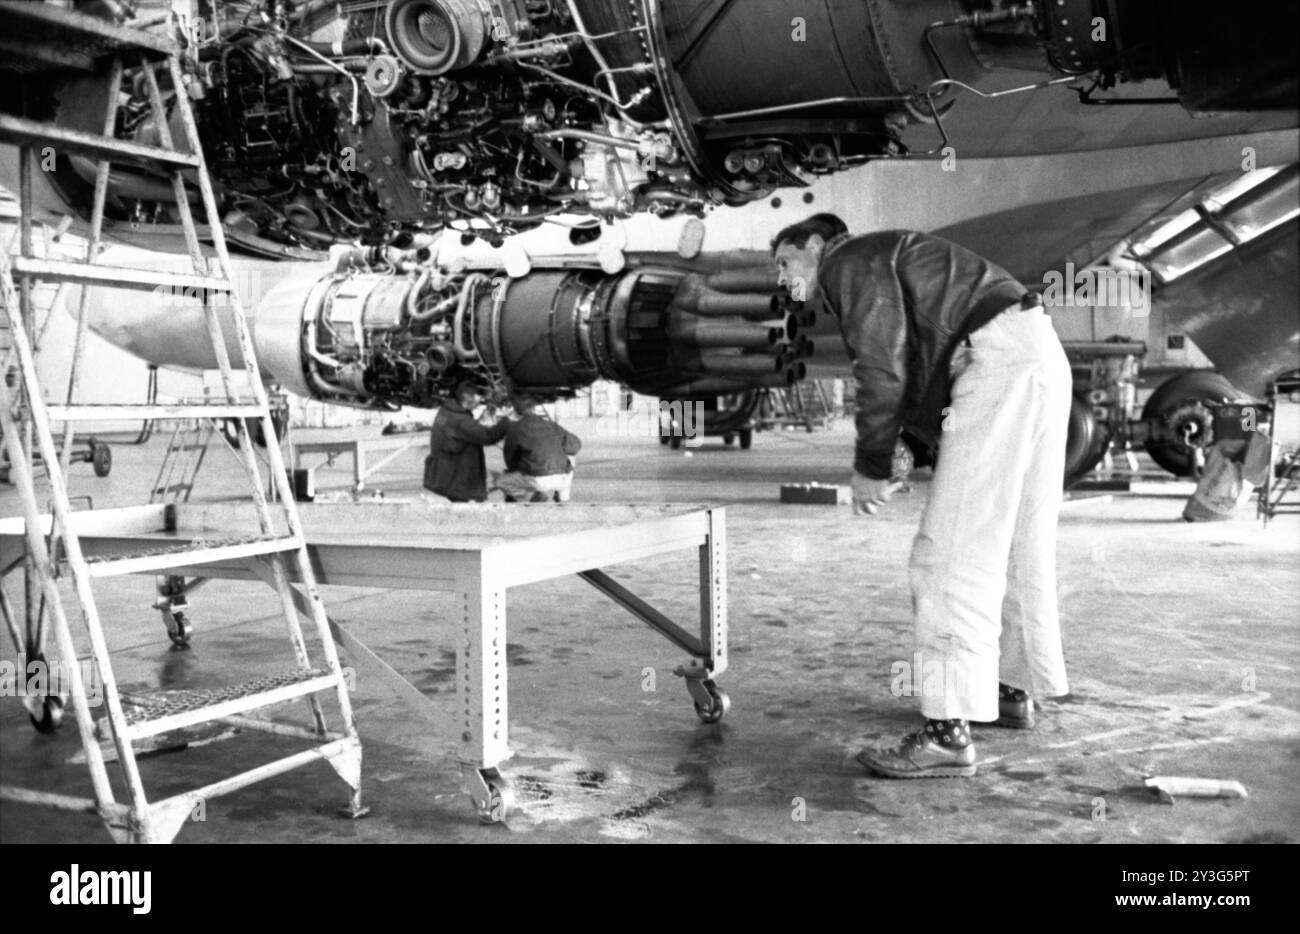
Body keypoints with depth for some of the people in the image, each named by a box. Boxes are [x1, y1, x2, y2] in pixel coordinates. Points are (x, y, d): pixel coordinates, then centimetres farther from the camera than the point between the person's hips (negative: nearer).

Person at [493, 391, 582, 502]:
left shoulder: (516, 428, 6)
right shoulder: (551, 425, 15)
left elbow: (510, 459, 14)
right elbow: (575, 444, 23)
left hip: (538, 480, -3)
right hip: (563, 479, 3)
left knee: (500, 482, 23)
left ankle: (532, 495, 5)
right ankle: (562, 497, 27)